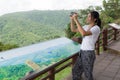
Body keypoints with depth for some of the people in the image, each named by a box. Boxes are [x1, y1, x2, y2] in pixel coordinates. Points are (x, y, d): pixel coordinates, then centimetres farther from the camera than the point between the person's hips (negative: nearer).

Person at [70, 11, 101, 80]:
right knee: (76, 70, 21)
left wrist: (76, 20, -31)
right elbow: (73, 30, 11)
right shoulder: (86, 27, 7)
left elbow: (84, 33, -35)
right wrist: (72, 19, -3)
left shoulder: (96, 28, -18)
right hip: (82, 52, 8)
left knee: (88, 74, 10)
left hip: (89, 53, -8)